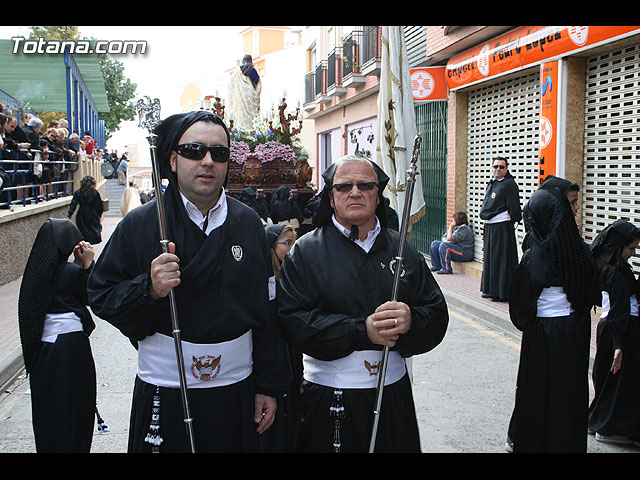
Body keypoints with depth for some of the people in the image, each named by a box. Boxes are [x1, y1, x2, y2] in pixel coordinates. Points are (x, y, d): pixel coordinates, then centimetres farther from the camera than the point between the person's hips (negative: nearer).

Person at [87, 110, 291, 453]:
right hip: (163, 395, -2)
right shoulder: (139, 224, -4)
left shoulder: (248, 223, 3)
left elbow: (267, 310, 6)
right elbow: (101, 296, -1)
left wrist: (269, 386, 6)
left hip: (236, 392, 2)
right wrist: (149, 289, -21)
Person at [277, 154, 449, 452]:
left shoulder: (403, 250, 8)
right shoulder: (306, 251, -2)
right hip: (328, 397, -3)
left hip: (393, 395, 3)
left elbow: (437, 315, 5)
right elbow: (292, 321, -13)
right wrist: (362, 330, -21)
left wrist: (410, 319, -18)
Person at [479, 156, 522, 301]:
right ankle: (490, 289, 24)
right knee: (490, 257, 14)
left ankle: (502, 292, 0)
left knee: (501, 258, -6)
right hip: (489, 226, 9)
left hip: (502, 227, -9)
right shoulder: (492, 183, 16)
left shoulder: (509, 184, -11)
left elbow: (514, 208, -13)